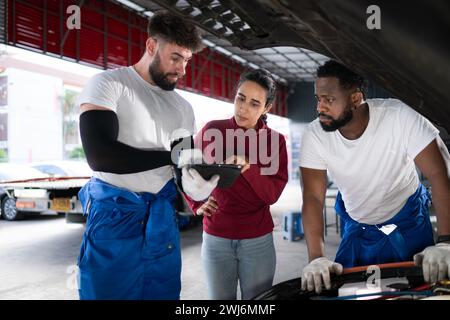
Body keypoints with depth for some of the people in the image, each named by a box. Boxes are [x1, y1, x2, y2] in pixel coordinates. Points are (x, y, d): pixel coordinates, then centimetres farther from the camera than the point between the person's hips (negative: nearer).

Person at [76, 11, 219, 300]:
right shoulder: (109, 84, -6)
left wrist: (192, 184, -13)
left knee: (163, 294, 10)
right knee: (109, 293, 4)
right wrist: (172, 156, -15)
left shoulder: (183, 108, 13)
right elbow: (99, 155, -20)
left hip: (163, 217, 6)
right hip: (114, 215, -5)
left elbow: (183, 168, 13)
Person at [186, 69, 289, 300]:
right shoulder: (212, 130, -2)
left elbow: (272, 194, -11)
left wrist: (248, 167, -27)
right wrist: (197, 205, -3)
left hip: (258, 240, 0)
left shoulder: (275, 141, -2)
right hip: (215, 238, 0)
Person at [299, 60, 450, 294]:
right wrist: (316, 258, -35)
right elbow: (312, 198, -22)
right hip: (357, 228, 2)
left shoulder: (399, 116, -28)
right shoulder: (314, 135, -20)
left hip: (409, 223, -1)